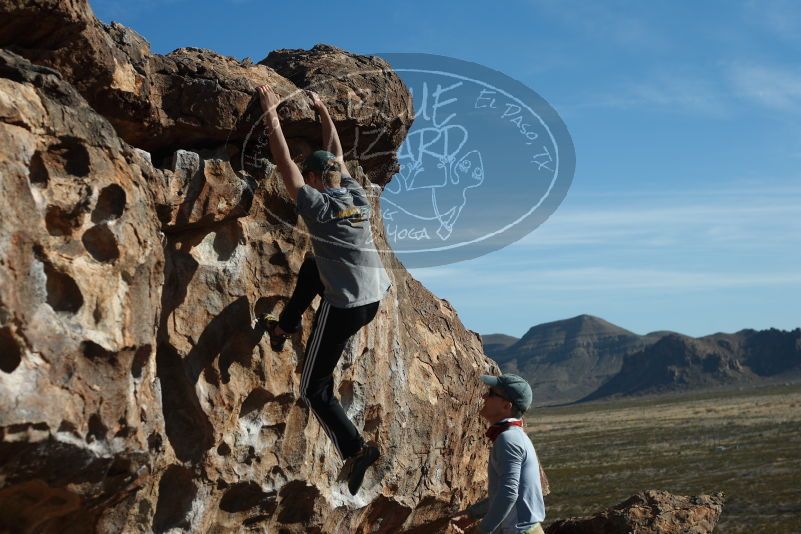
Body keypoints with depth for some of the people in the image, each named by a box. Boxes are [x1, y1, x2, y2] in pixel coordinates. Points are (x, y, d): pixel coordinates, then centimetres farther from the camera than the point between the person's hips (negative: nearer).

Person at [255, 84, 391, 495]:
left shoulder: (316, 203, -8)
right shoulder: (356, 195, 9)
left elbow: (283, 162, -4)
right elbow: (336, 153, 23)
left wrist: (271, 113, 4)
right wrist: (323, 112, 33)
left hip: (344, 306, -7)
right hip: (374, 298, 7)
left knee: (314, 389, 4)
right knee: (311, 267, 32)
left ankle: (355, 450, -13)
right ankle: (284, 327, 41)